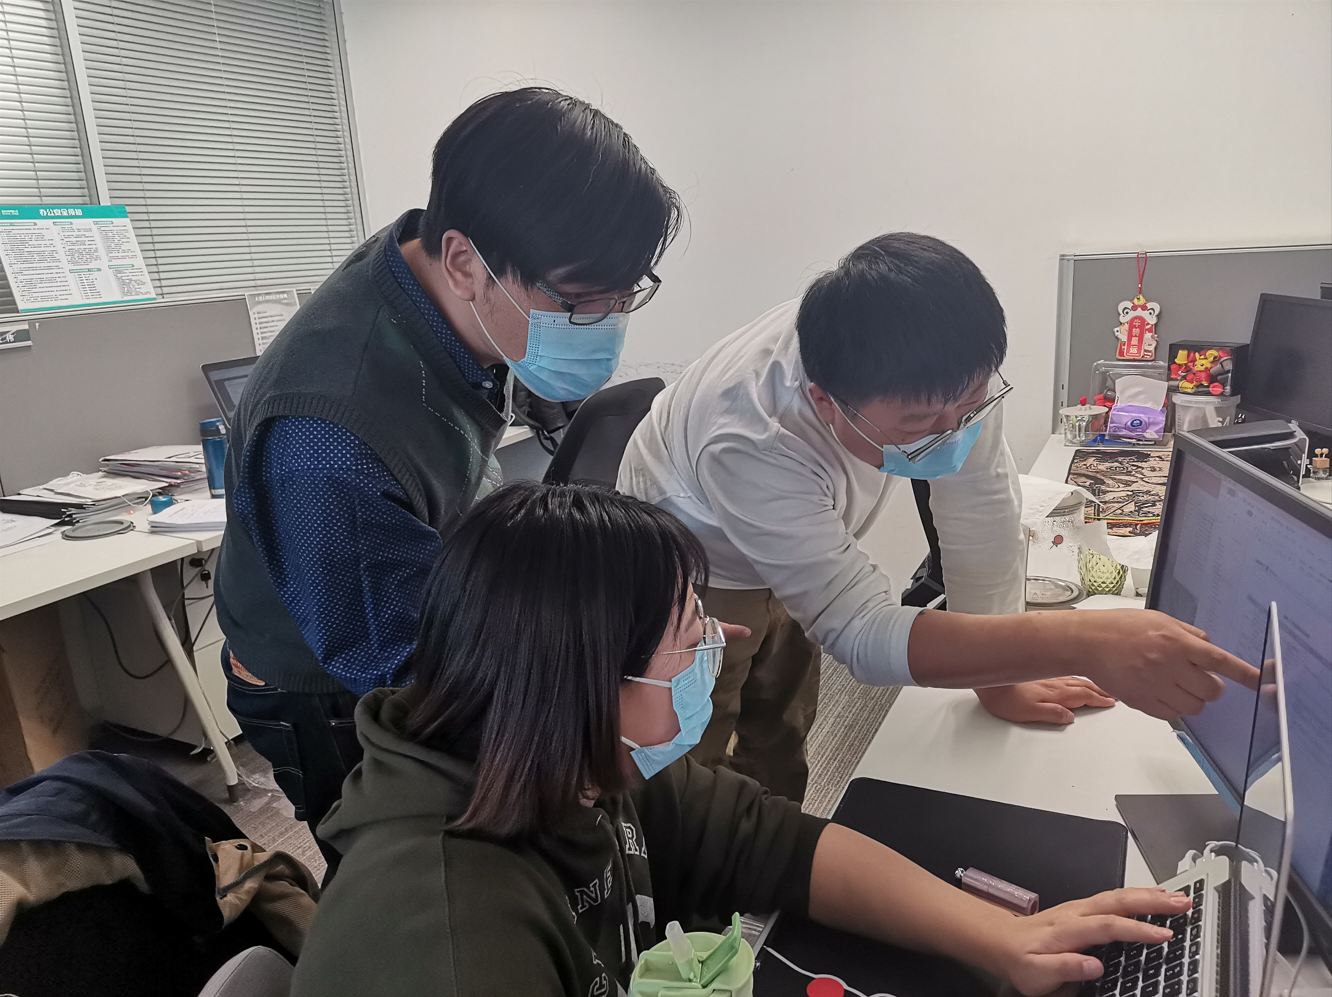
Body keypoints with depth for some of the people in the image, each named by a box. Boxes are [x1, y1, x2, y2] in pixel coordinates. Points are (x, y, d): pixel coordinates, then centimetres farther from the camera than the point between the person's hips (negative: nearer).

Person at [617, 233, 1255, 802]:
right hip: (691, 573, -4)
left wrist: (998, 677, -9)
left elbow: (981, 508, -19)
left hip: (785, 566, 5)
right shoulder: (748, 445, -45)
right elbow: (861, 633, -43)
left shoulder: (946, 365, -31)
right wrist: (1082, 643, -52)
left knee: (781, 761, 20)